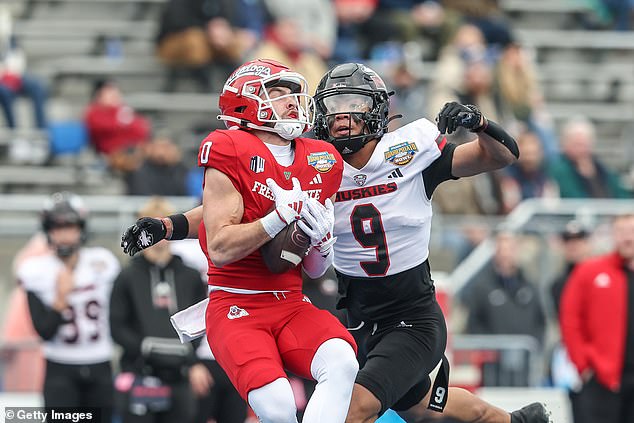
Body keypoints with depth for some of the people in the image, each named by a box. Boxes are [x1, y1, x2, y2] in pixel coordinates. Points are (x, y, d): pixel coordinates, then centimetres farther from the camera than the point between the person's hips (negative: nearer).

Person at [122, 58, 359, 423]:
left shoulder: (321, 163, 9)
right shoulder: (230, 152, -6)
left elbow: (314, 271, 14)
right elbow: (220, 250, -12)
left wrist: (321, 238, -7)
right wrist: (282, 216, -19)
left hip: (292, 307, 5)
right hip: (237, 309, -5)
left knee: (342, 365, -28)